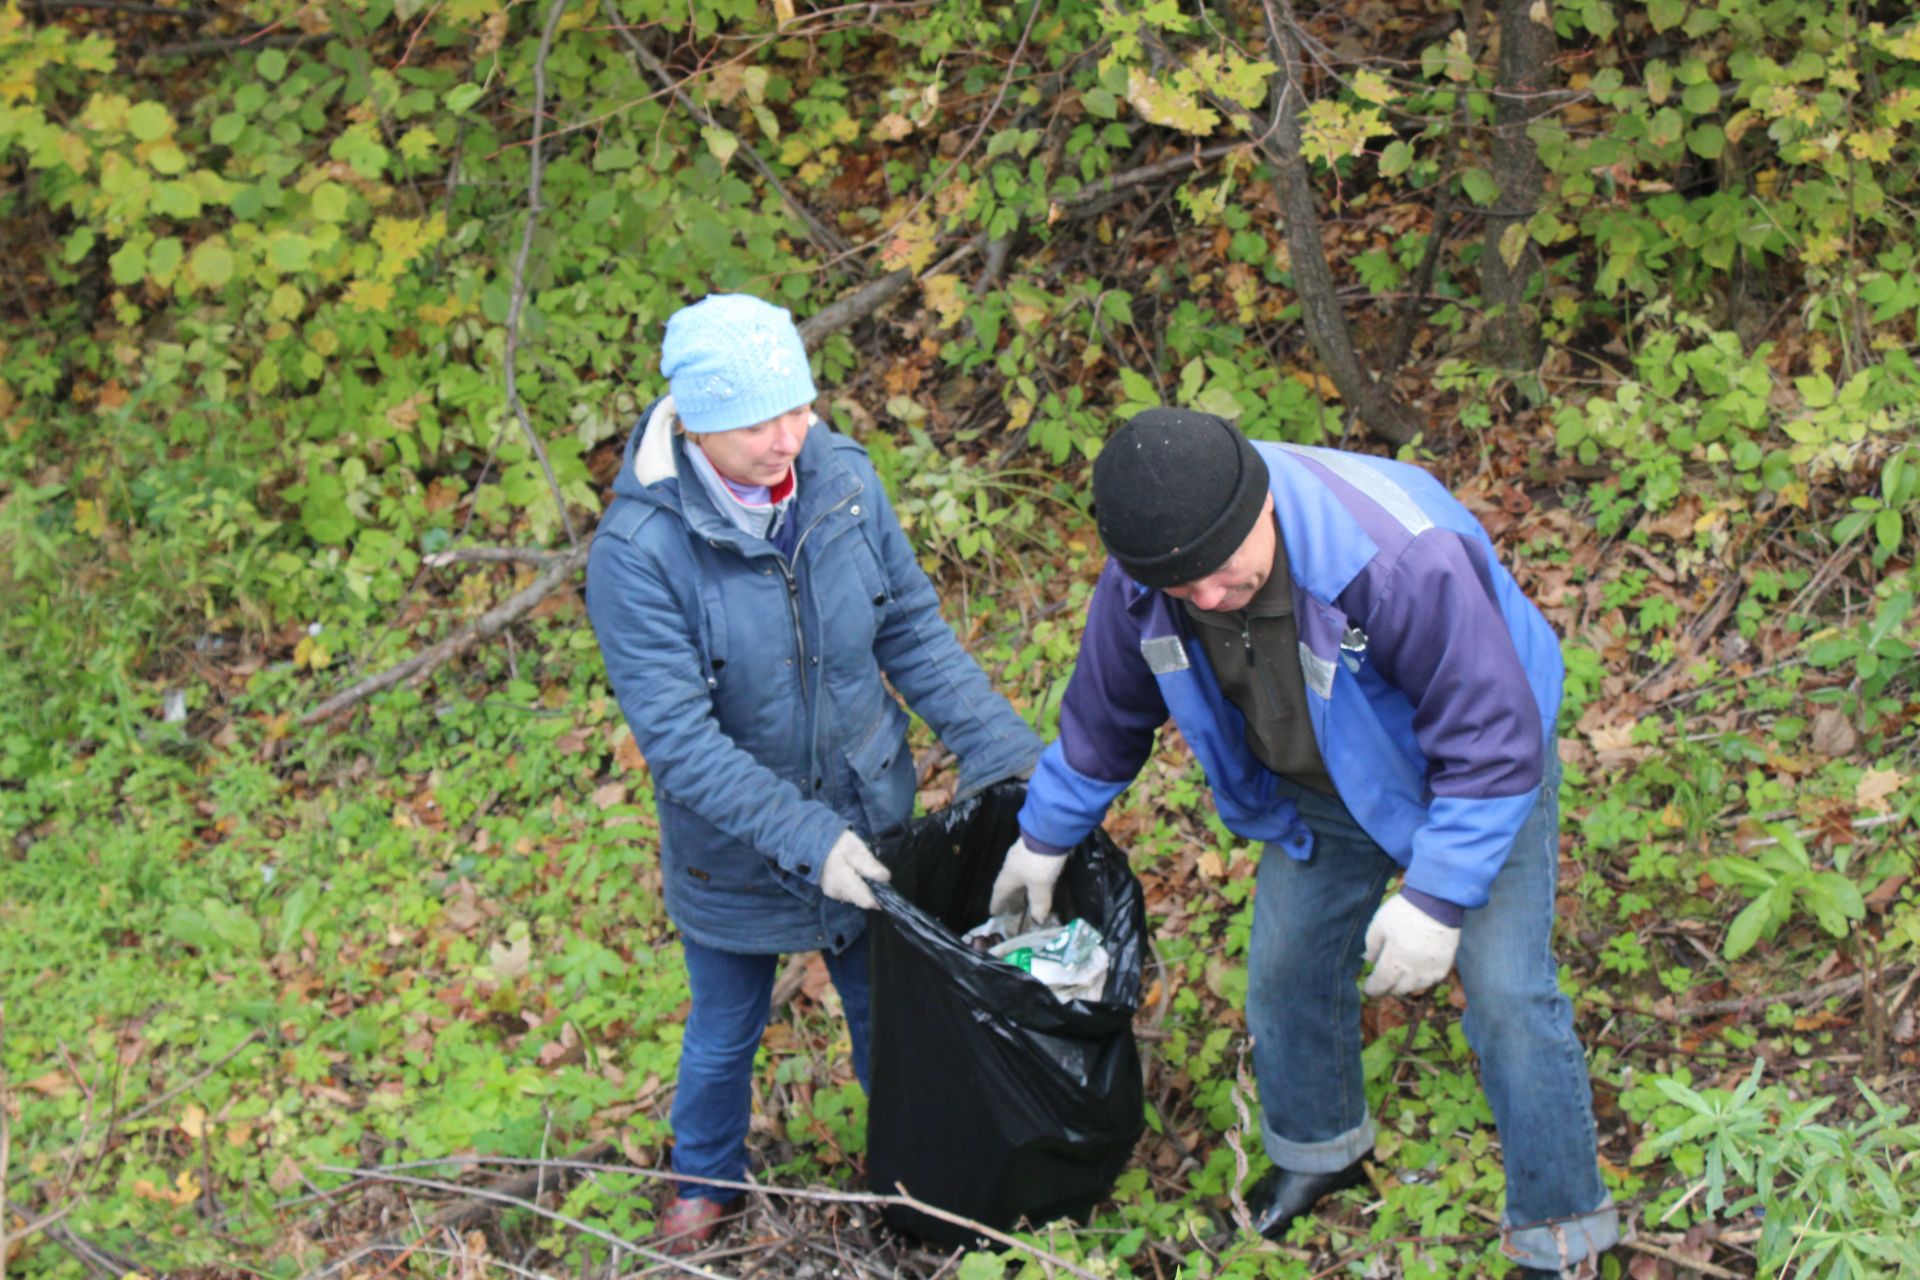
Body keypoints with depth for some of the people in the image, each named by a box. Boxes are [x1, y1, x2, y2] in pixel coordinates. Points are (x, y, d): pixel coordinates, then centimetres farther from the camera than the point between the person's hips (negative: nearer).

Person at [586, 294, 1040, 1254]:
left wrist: (1010, 754, -9)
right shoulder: (638, 549, -29)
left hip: (868, 814, 3)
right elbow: (677, 737, -27)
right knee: (726, 1033, 22)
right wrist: (805, 839, -32)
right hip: (734, 847, -2)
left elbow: (913, 632, -5)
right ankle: (706, 1182, 51)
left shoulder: (842, 479, -17)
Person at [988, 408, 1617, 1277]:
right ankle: (1317, 1149, 42)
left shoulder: (1402, 559, -42)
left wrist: (1437, 896, -34)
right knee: (1284, 972, 12)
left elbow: (1494, 741, -33)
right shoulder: (1142, 578, -22)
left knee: (1506, 993, -10)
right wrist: (1046, 835, 11)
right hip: (1318, 794, 5)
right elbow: (1107, 711, 0)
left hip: (1474, 780, -5)